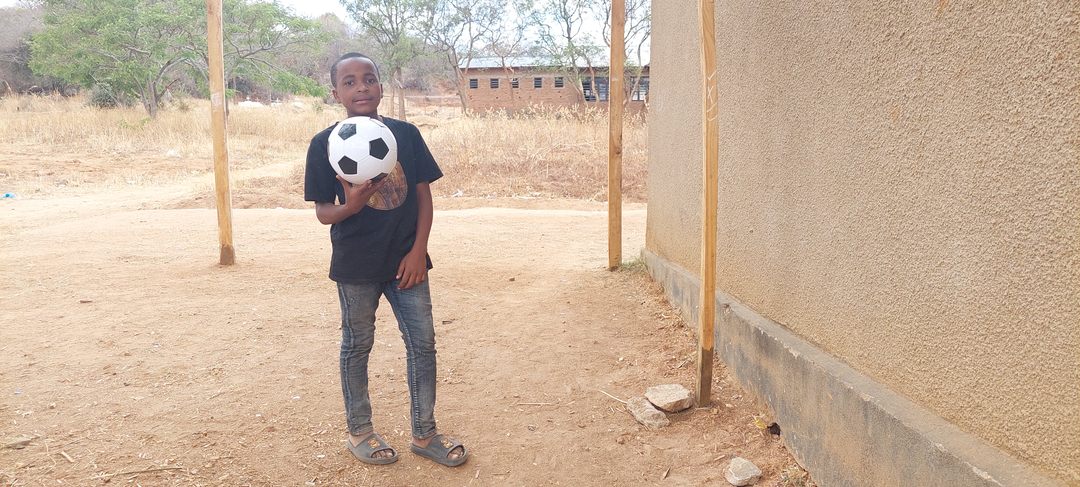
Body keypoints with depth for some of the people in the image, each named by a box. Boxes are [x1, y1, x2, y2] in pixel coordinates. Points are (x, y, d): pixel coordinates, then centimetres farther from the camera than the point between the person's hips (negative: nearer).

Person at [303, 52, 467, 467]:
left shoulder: (406, 134, -1)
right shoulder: (324, 144, -7)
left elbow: (423, 195, 2)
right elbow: (322, 210, -5)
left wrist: (418, 251, -6)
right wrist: (349, 207, -28)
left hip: (406, 260, 2)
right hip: (356, 264, -2)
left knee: (422, 342, 7)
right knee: (357, 345, 12)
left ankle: (424, 433, 24)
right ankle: (359, 432, 32)